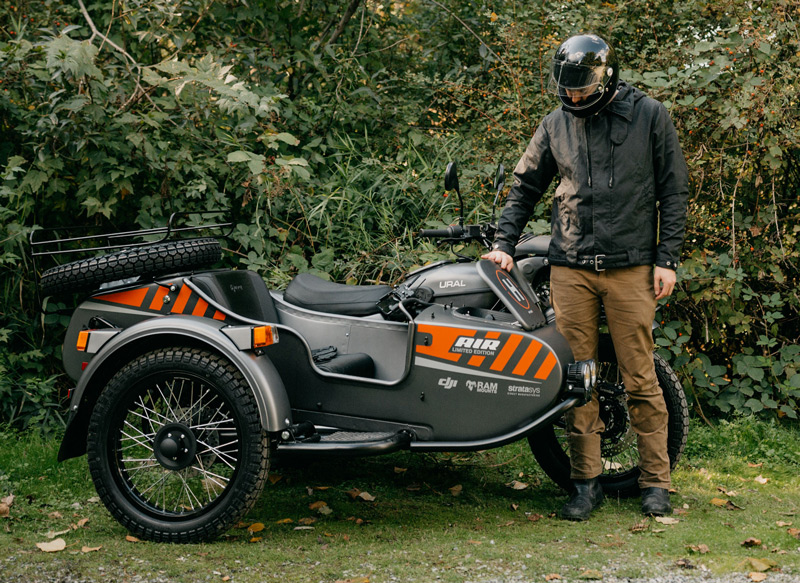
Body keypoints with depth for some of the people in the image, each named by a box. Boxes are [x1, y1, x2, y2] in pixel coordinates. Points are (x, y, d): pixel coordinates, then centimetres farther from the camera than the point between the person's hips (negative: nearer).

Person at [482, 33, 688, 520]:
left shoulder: (649, 115, 3)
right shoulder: (556, 125, 11)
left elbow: (673, 191, 4)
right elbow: (526, 187, 19)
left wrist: (667, 260, -2)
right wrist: (505, 243, 8)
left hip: (631, 266, -3)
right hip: (570, 268, 3)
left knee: (640, 379, -1)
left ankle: (656, 481, 10)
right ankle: (586, 481, 11)